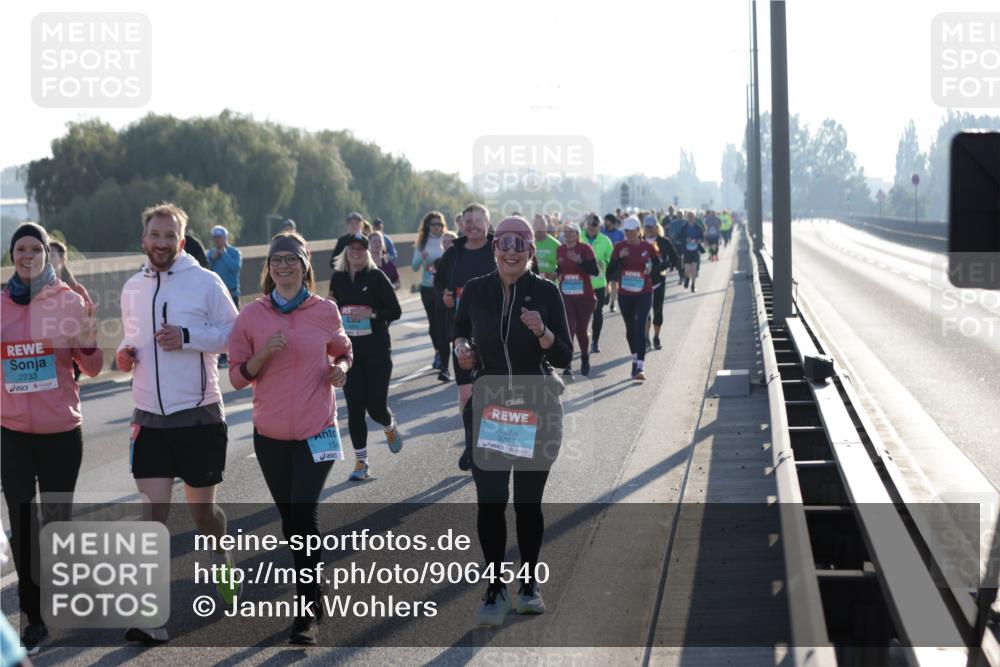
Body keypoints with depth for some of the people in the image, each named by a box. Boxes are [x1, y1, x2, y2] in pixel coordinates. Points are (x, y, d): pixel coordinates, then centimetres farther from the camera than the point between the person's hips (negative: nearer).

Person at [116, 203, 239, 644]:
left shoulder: (205, 282, -7)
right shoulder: (133, 288, 8)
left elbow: (233, 334, -7)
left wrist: (187, 337, -20)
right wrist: (125, 353, 0)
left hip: (199, 416, -3)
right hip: (150, 419, 3)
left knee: (201, 511, 9)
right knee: (153, 513, -6)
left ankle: (222, 554, 43)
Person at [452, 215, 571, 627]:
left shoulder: (545, 292, -5)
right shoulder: (476, 290, 0)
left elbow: (565, 357, -5)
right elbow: (460, 331, 18)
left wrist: (542, 333, -23)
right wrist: (461, 348, -4)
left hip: (537, 408, -1)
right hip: (487, 407, 1)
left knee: (528, 501, 9)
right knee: (490, 501, -7)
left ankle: (528, 583, 26)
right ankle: (495, 590, 5)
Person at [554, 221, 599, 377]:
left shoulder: (585, 249, -7)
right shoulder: (560, 250, 5)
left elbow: (595, 271, -15)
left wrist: (578, 260, -26)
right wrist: (556, 271, -2)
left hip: (584, 296, -2)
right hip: (565, 296, 2)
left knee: (581, 330, 10)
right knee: (567, 329, -10)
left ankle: (585, 359, 36)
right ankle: (567, 366, -10)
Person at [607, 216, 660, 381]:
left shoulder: (647, 247, -3)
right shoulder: (620, 247, 0)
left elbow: (658, 265, 9)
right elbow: (611, 269, -4)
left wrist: (651, 270, -12)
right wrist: (620, 257, -20)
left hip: (644, 294, -3)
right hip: (625, 294, 3)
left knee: (640, 328, -12)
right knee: (630, 329, 14)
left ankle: (640, 367, -16)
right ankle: (635, 359, 34)